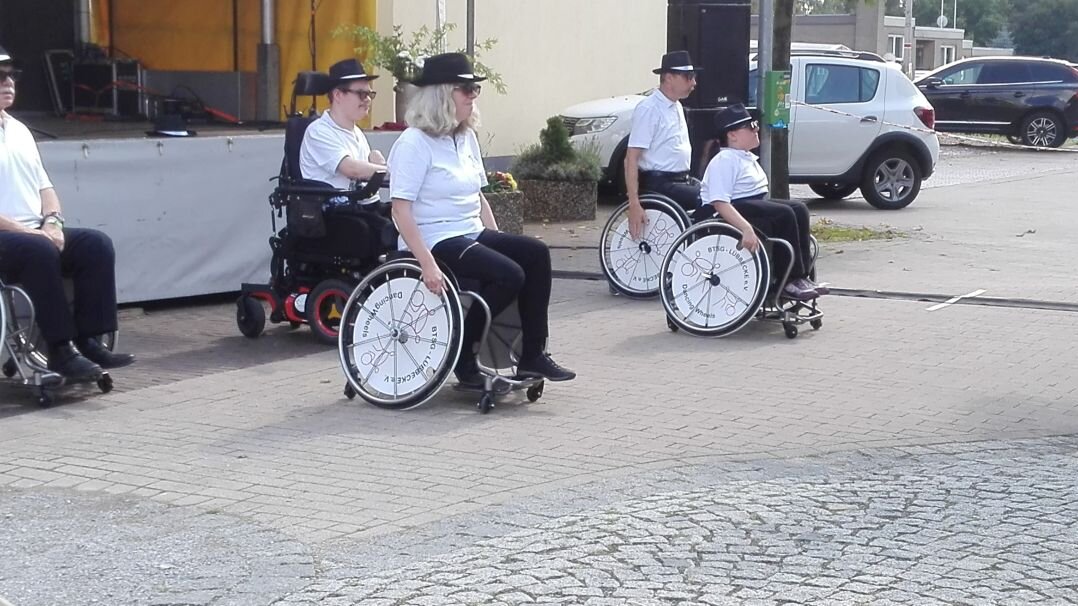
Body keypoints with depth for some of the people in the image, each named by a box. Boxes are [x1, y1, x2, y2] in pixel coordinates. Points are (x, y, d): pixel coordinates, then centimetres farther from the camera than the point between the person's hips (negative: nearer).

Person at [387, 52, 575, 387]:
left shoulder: (467, 138, 13)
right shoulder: (414, 143, -11)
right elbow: (401, 209, -18)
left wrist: (499, 240, 9)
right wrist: (427, 264, -27)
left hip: (472, 234, 8)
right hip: (437, 241, -8)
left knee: (535, 253, -13)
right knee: (509, 274, -26)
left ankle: (533, 355, -9)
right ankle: (463, 357, -8)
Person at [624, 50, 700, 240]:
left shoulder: (677, 107, 15)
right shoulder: (648, 109, -13)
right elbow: (631, 159, -18)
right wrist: (634, 204, -25)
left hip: (682, 179, 9)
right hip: (659, 183, -9)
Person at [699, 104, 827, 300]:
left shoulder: (748, 158, 20)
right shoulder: (724, 161, -13)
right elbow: (719, 203, -25)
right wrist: (747, 229, -36)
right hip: (735, 210, -10)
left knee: (799, 210, -9)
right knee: (784, 215, -26)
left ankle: (803, 276, -14)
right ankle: (789, 281, -22)